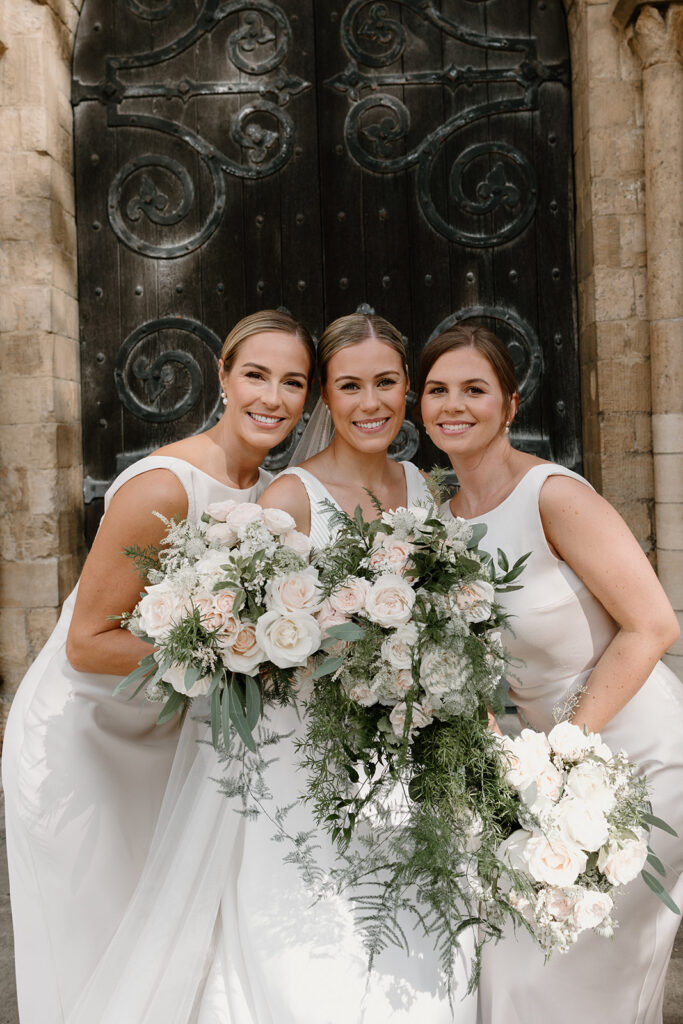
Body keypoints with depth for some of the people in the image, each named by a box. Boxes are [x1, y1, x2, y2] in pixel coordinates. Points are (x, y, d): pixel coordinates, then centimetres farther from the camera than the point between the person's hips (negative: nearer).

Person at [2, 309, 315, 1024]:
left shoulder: (272, 492, -3)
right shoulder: (162, 489, -27)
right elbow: (88, 643, -24)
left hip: (161, 737, 7)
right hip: (77, 739, -7)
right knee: (92, 946, 10)